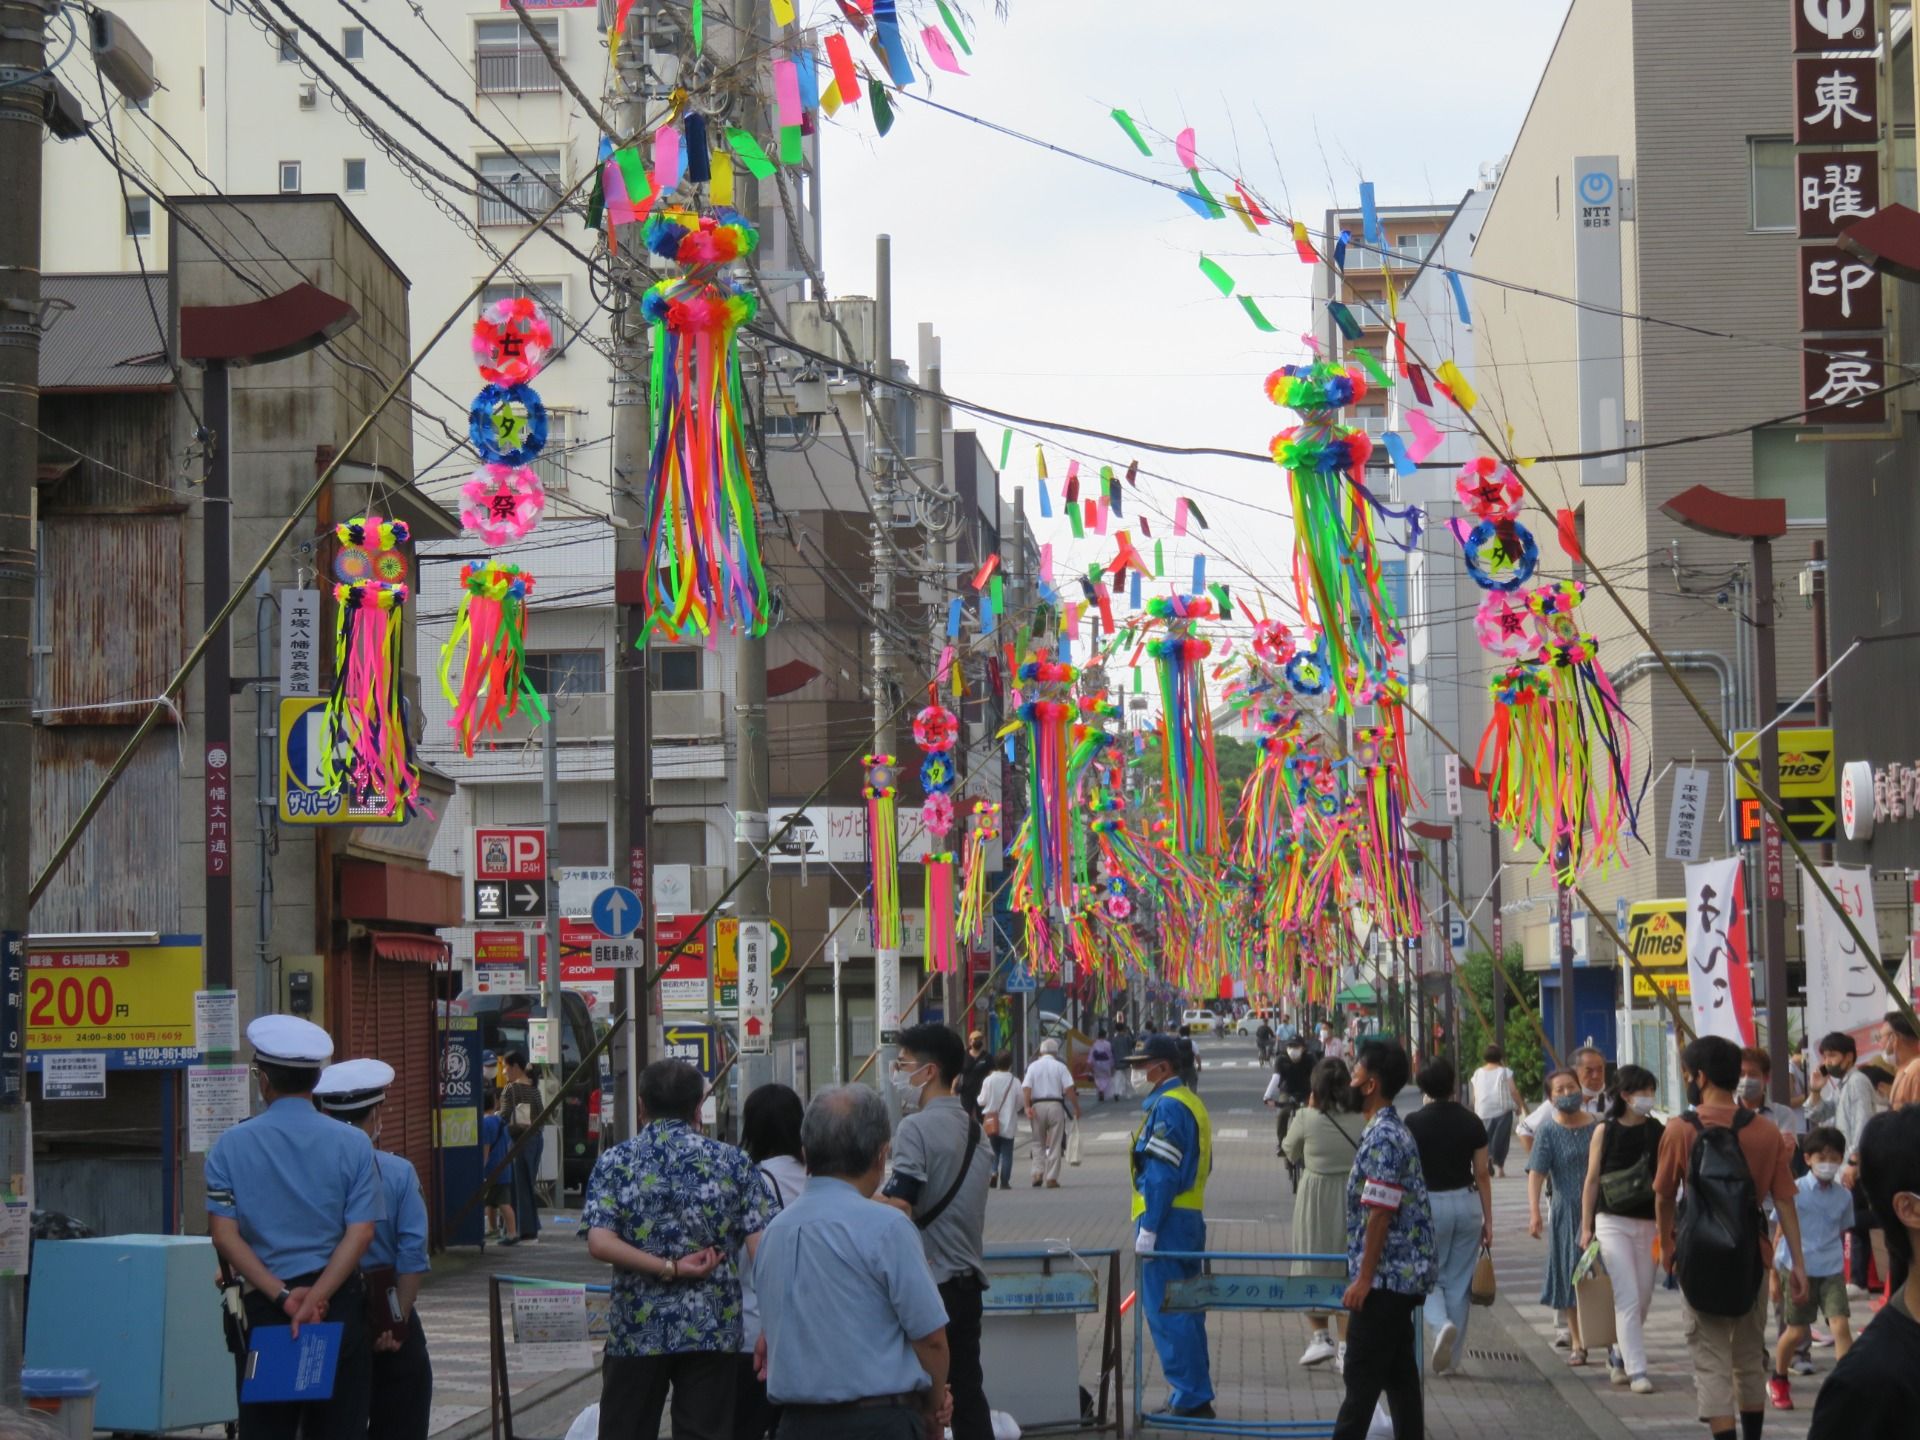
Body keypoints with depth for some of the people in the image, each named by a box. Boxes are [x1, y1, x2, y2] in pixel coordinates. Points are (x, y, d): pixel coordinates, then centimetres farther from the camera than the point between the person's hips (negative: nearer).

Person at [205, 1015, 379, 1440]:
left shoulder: (230, 1146, 0)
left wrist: (282, 1297, -11)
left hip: (264, 1309, 0)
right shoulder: (353, 1144, 0)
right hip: (341, 1305, 0)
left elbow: (225, 1235, -6)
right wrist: (317, 1299, -14)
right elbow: (361, 1232, -8)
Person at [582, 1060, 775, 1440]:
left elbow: (599, 1244, -14)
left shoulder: (615, 1162, -1)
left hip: (637, 1330, 0)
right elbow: (760, 1245, -6)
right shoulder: (732, 1163, 0)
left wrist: (669, 1269, -11)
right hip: (712, 1330, 0)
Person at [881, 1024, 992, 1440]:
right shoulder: (972, 1128, 13)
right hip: (969, 1281, 8)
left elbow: (899, 1208, -24)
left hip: (928, 1282, -8)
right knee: (967, 1390, 11)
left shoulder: (916, 1128, -15)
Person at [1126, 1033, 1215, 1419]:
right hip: (1191, 1218, 10)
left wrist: (1147, 1228, -19)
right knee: (1186, 1311, 14)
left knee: (1165, 1312, -7)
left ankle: (1190, 1398, -7)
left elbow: (1162, 1173, -20)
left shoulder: (1166, 1107, -14)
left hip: (1166, 1218, -10)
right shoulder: (1192, 1103, 16)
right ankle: (1196, 1394, 19)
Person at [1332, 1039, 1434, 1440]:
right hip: (1403, 1276, 10)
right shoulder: (1394, 1131, 15)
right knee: (1399, 1372, 11)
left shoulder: (1382, 1138, -17)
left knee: (1362, 1376, -6)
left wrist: (1363, 1278, -18)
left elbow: (1379, 1213, -20)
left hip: (1384, 1278, -10)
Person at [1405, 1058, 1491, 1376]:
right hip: (1467, 1204, 3)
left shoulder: (1414, 1123, -8)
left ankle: (1441, 1324, -19)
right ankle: (1452, 1358, 14)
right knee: (1459, 1283, 10)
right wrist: (1488, 1221, 10)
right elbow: (1482, 1175, 4)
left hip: (1429, 1205, -3)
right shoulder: (1472, 1122, 0)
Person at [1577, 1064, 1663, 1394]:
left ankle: (1619, 1355, 31)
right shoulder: (1606, 1131, -1)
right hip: (1612, 1221, -3)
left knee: (1643, 1298, 8)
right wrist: (1586, 1228, 1)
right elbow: (1592, 1180, 3)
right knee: (1628, 1298, -9)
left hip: (1648, 1223, 3)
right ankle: (1636, 1370, -9)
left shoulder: (1659, 1132, 4)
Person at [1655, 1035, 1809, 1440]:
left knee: (1712, 1364, 0)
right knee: (1750, 1358, 19)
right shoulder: (1765, 1130, -3)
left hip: (1699, 1259, -3)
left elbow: (1664, 1198, 2)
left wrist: (1666, 1246, 18)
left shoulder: (1681, 1130, -8)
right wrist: (1797, 1262, 1)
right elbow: (1784, 1201, -3)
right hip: (1751, 1258, 3)